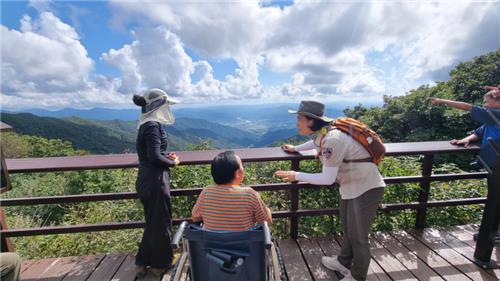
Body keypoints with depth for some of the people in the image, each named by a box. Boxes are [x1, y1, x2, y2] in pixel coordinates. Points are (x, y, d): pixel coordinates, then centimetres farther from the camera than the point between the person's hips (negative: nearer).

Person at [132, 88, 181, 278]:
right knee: (161, 224, 9)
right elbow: (154, 157, -25)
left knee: (152, 223, 22)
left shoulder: (146, 125, 11)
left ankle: (142, 263, 38)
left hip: (146, 180, 9)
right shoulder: (153, 126, -18)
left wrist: (167, 156, 3)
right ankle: (160, 265, 29)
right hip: (155, 182, -9)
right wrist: (173, 162, -9)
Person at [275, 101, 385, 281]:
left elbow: (328, 178, -28)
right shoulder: (322, 133, -5)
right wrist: (295, 148, 28)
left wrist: (297, 176, -20)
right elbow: (316, 143, 22)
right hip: (350, 187, 9)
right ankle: (344, 263, 45)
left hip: (366, 188, -9)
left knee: (358, 236, 8)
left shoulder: (332, 139, -31)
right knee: (348, 229, 23)